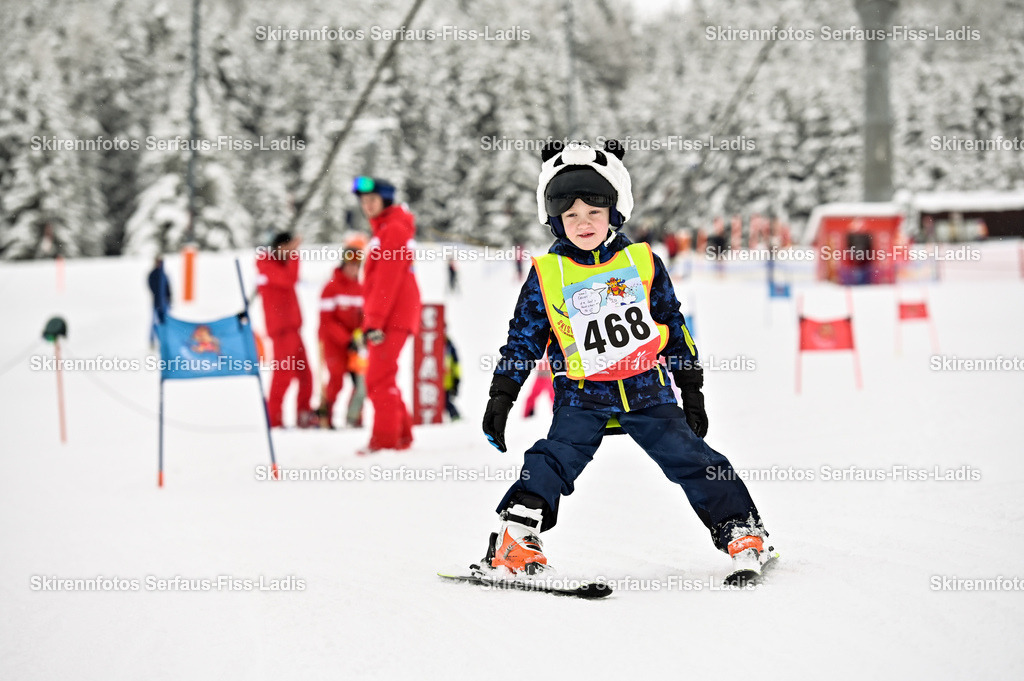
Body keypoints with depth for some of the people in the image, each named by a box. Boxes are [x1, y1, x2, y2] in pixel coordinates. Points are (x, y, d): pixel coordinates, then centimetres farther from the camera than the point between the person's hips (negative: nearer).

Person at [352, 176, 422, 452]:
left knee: (379, 378, -12)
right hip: (392, 318, 10)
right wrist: (371, 320, 20)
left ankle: (385, 438, -12)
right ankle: (402, 436, 18)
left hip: (392, 317, -10)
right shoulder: (383, 230, 22)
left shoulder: (393, 231, -11)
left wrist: (375, 321, -23)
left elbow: (386, 281, -19)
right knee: (382, 378, 14)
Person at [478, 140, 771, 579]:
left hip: (648, 390, 1)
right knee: (555, 459, -20)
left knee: (690, 457, -3)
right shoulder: (546, 275, 2)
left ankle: (741, 530, 7)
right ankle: (514, 538, -19)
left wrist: (691, 390, 12)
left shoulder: (643, 263, 5)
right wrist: (501, 397, 2)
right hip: (582, 396, -1)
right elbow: (523, 339, 7)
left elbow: (674, 326, 12)